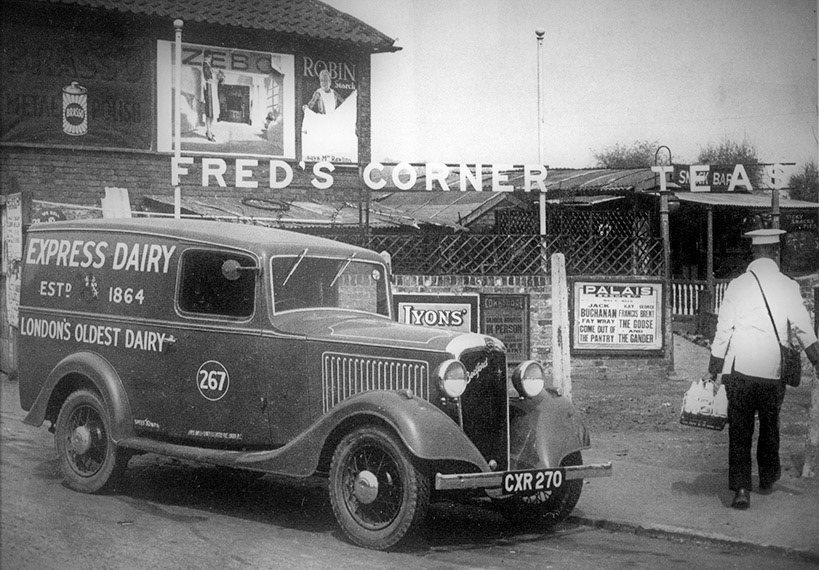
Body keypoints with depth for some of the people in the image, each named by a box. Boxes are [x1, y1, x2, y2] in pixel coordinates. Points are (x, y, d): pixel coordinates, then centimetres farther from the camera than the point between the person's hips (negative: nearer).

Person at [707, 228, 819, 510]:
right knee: (770, 425, 19)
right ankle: (768, 478, 36)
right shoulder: (788, 286, -1)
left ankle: (740, 489, -6)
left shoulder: (737, 285, 1)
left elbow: (722, 330, 3)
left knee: (739, 429, 3)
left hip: (738, 369, 0)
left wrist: (713, 370, 10)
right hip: (773, 370, 0)